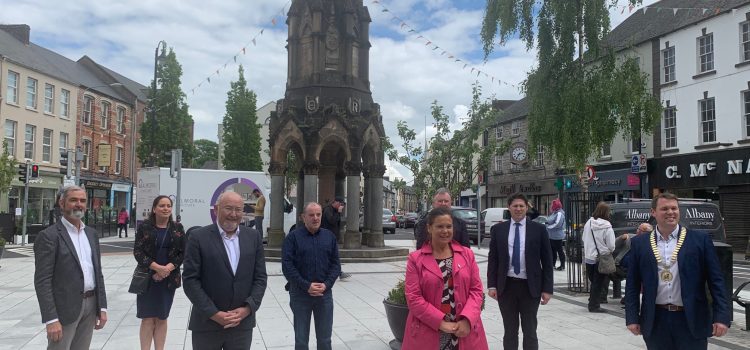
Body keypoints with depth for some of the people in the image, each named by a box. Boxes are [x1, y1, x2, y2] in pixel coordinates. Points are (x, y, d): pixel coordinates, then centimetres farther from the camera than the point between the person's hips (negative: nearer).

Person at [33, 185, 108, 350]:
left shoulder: (92, 234, 11)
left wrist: (102, 307, 8)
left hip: (90, 306, 6)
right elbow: (42, 281, -14)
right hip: (64, 309, -6)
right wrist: (51, 319, -18)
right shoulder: (49, 236, -9)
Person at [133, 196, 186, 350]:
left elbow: (182, 253, 1)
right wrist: (157, 267, -18)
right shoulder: (144, 227, -2)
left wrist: (167, 269, -14)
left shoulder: (178, 228, 3)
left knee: (162, 318, 9)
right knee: (148, 318, 1)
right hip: (147, 278, -2)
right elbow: (137, 251, -7)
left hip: (169, 279, 2)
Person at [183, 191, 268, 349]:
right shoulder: (199, 237, -5)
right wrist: (213, 313, -13)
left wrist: (247, 309, -9)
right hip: (207, 324, -2)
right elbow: (190, 280, -8)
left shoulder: (253, 237, 4)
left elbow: (260, 277, 4)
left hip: (243, 323, 3)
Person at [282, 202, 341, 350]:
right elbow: (287, 266, -11)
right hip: (300, 294, -2)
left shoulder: (329, 236, 6)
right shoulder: (293, 237, -4)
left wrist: (326, 284, -11)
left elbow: (335, 264, 5)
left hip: (324, 294, 3)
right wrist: (307, 286, -16)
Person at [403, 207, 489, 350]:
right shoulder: (416, 259, -1)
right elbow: (413, 298, -7)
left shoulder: (467, 254, 7)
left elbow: (477, 289, 3)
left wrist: (467, 319, -11)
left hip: (464, 330, 2)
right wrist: (441, 322, -14)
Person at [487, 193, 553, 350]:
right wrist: (492, 285, -3)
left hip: (530, 287, -1)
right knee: (510, 331, 13)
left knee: (530, 331, 10)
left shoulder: (538, 229, -1)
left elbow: (547, 261, -1)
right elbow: (492, 259, 4)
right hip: (506, 286, 1)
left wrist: (547, 289, -5)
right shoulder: (498, 229, 2)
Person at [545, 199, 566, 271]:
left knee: (559, 250, 0)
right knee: (553, 250, 15)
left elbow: (557, 224, -23)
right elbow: (549, 221, 21)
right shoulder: (554, 213, 13)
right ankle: (553, 264, 24)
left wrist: (548, 226, -14)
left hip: (557, 236, -9)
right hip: (551, 236, 9)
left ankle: (562, 265, 8)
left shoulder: (559, 214, -16)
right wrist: (546, 224, 0)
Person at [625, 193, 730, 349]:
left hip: (692, 320, -1)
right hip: (655, 322, 1)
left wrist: (722, 316, -8)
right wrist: (632, 318, 0)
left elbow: (716, 281, -1)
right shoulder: (639, 243, 3)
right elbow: (632, 284, 5)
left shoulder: (700, 239, 0)